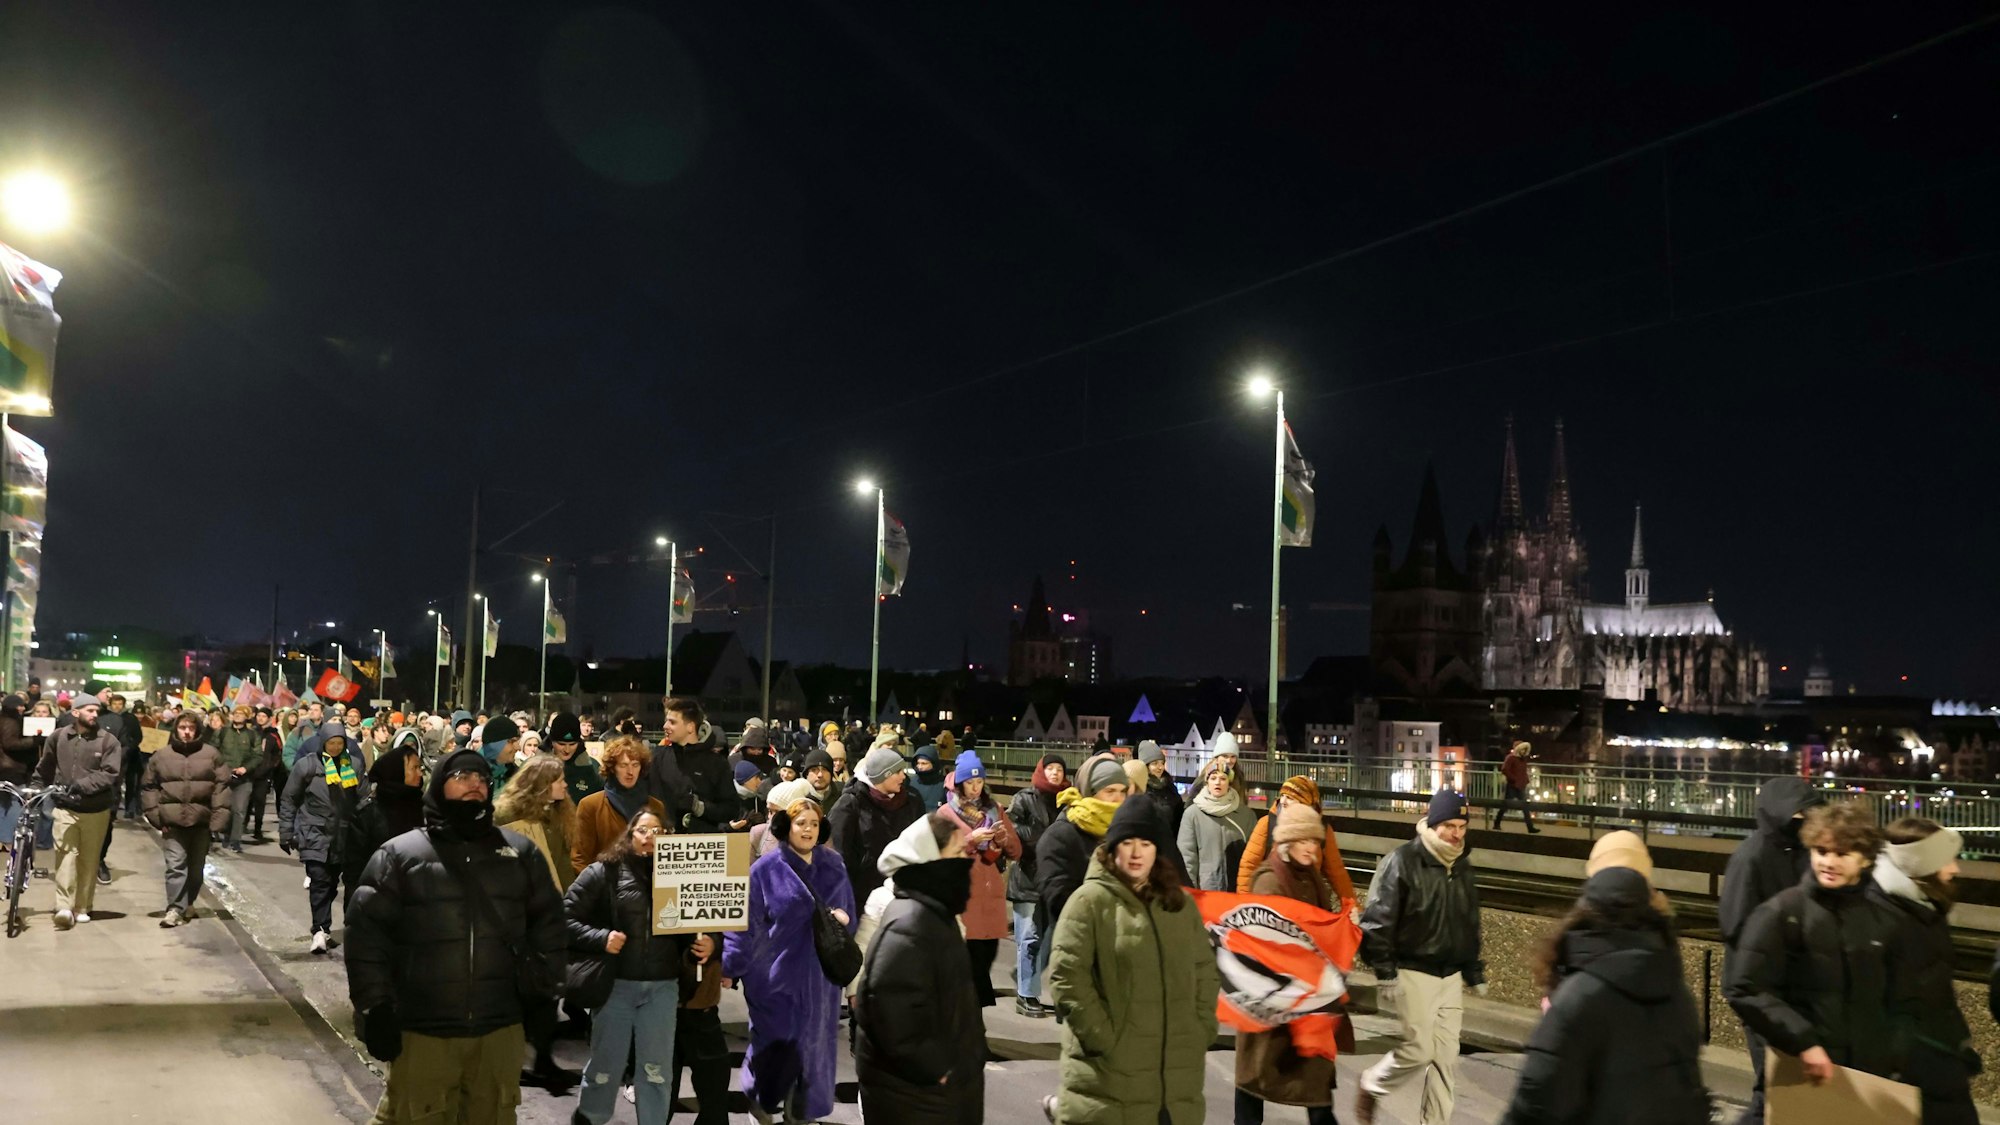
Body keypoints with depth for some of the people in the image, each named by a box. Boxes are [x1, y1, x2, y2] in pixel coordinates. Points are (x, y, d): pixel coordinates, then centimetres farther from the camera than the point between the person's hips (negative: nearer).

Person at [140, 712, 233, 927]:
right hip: (172, 822, -1)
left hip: (201, 821, 1)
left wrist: (217, 819, -10)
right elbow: (148, 787, 7)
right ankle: (175, 908, -7)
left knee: (196, 867, 13)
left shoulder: (212, 755, 0)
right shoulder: (161, 756, 3)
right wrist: (156, 817, -2)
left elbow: (222, 787, -3)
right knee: (175, 865, -9)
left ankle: (188, 903, 30)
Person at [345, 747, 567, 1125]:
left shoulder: (521, 852, 8)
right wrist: (374, 1009, -8)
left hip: (499, 1030, 3)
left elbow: (548, 923, 14)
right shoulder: (400, 854, 0)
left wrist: (542, 985, 6)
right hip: (421, 1033, -3)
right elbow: (367, 934, -3)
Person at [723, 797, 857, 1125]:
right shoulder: (765, 869, -8)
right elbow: (745, 921, -8)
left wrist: (843, 917, -11)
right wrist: (730, 966, -10)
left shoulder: (834, 866, 4)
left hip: (820, 974, 4)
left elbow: (849, 913, 11)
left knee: (814, 1043, 10)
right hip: (776, 974, -3)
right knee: (775, 1043, 6)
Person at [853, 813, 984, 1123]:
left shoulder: (935, 914, 10)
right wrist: (934, 1069, -20)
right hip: (912, 1092, -10)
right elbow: (893, 1013, -30)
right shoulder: (908, 927, -24)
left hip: (943, 1082, 10)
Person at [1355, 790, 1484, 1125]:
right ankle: (1370, 1086, 18)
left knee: (1447, 1056, 5)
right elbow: (1378, 921, -14)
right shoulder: (1402, 862, -13)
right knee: (1419, 1050, -8)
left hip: (1451, 975, 6)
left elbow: (1470, 924, 20)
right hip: (1414, 972, -6)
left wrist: (1475, 972, 19)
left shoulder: (1462, 867, 10)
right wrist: (1385, 973, -17)